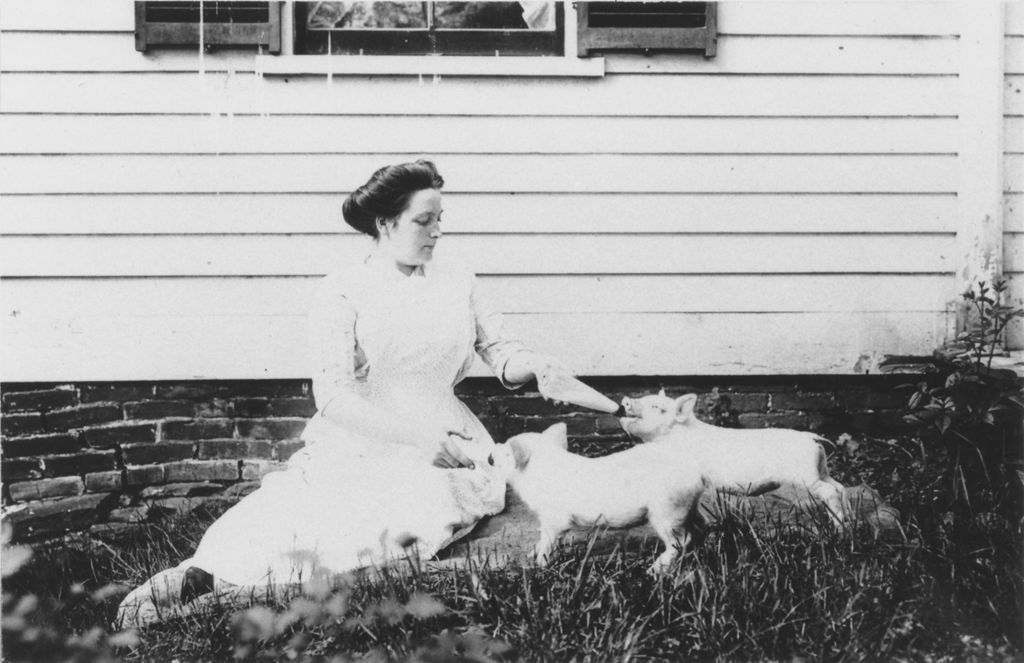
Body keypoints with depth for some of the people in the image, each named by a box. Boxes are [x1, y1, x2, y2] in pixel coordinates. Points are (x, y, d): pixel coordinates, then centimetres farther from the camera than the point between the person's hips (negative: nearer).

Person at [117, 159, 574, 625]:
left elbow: (501, 352, 13)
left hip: (441, 444, 2)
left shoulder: (457, 285, 12)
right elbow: (333, 395, -12)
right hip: (356, 441, -2)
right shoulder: (343, 291, -2)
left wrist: (536, 365, -11)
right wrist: (417, 435, -21)